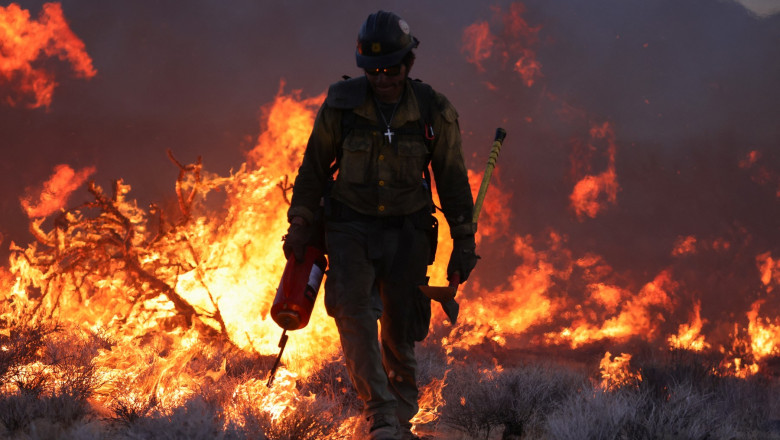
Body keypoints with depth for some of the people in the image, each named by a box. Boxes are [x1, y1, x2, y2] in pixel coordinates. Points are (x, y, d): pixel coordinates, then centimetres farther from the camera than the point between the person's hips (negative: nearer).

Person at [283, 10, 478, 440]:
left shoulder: (434, 111, -4)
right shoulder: (340, 106, -6)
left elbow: (452, 180, 5)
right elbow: (313, 168, 5)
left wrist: (464, 241, 5)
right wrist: (301, 226, 3)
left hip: (407, 229, 1)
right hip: (350, 225, -1)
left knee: (400, 331, 3)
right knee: (352, 309, -22)